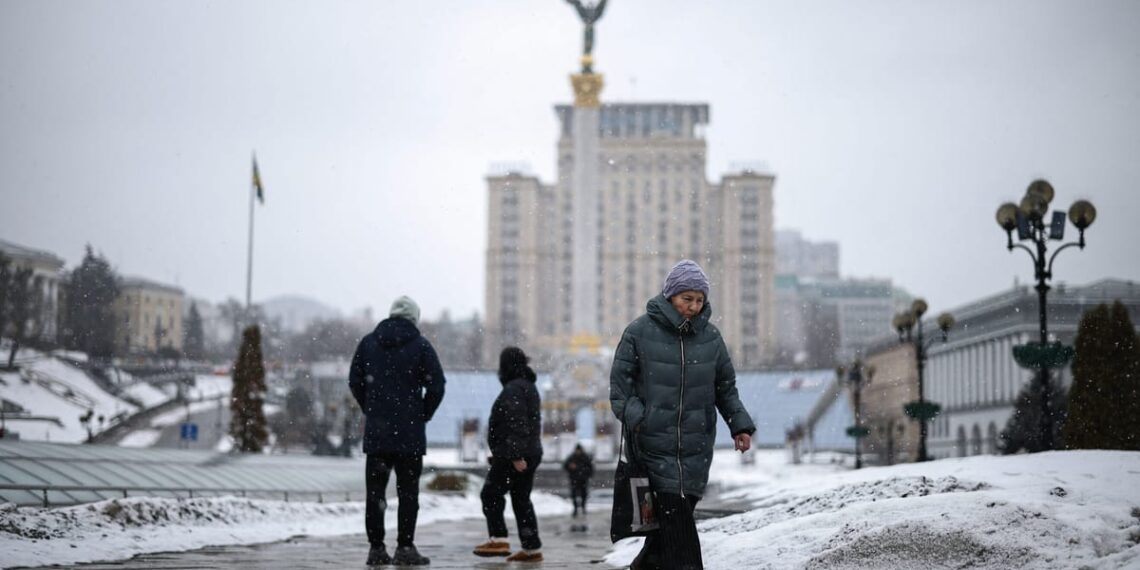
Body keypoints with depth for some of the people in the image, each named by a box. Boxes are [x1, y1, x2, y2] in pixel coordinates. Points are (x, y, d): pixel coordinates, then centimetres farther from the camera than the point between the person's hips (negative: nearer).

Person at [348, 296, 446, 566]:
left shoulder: (368, 342, 6)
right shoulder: (420, 345, -4)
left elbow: (355, 381, 7)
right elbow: (436, 384, -8)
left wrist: (371, 410, 14)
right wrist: (423, 415, 4)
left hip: (375, 430, 3)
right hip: (410, 432, -3)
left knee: (375, 491, 8)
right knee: (408, 491, 2)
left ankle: (376, 547, 7)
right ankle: (405, 547, 0)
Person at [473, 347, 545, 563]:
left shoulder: (513, 390, -15)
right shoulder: (530, 387, 17)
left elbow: (516, 425, -23)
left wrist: (515, 455, -25)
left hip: (512, 456, -10)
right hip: (530, 454, 10)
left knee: (491, 494, -2)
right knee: (522, 500, 11)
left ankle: (498, 539, -8)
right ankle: (531, 548, 9)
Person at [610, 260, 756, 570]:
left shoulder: (710, 335, 8)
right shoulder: (640, 332, -3)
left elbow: (726, 387, 15)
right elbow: (620, 381, -1)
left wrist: (740, 425, 5)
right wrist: (635, 417, -13)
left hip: (696, 446, 4)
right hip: (655, 443, -4)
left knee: (678, 512, 7)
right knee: (674, 514, -10)